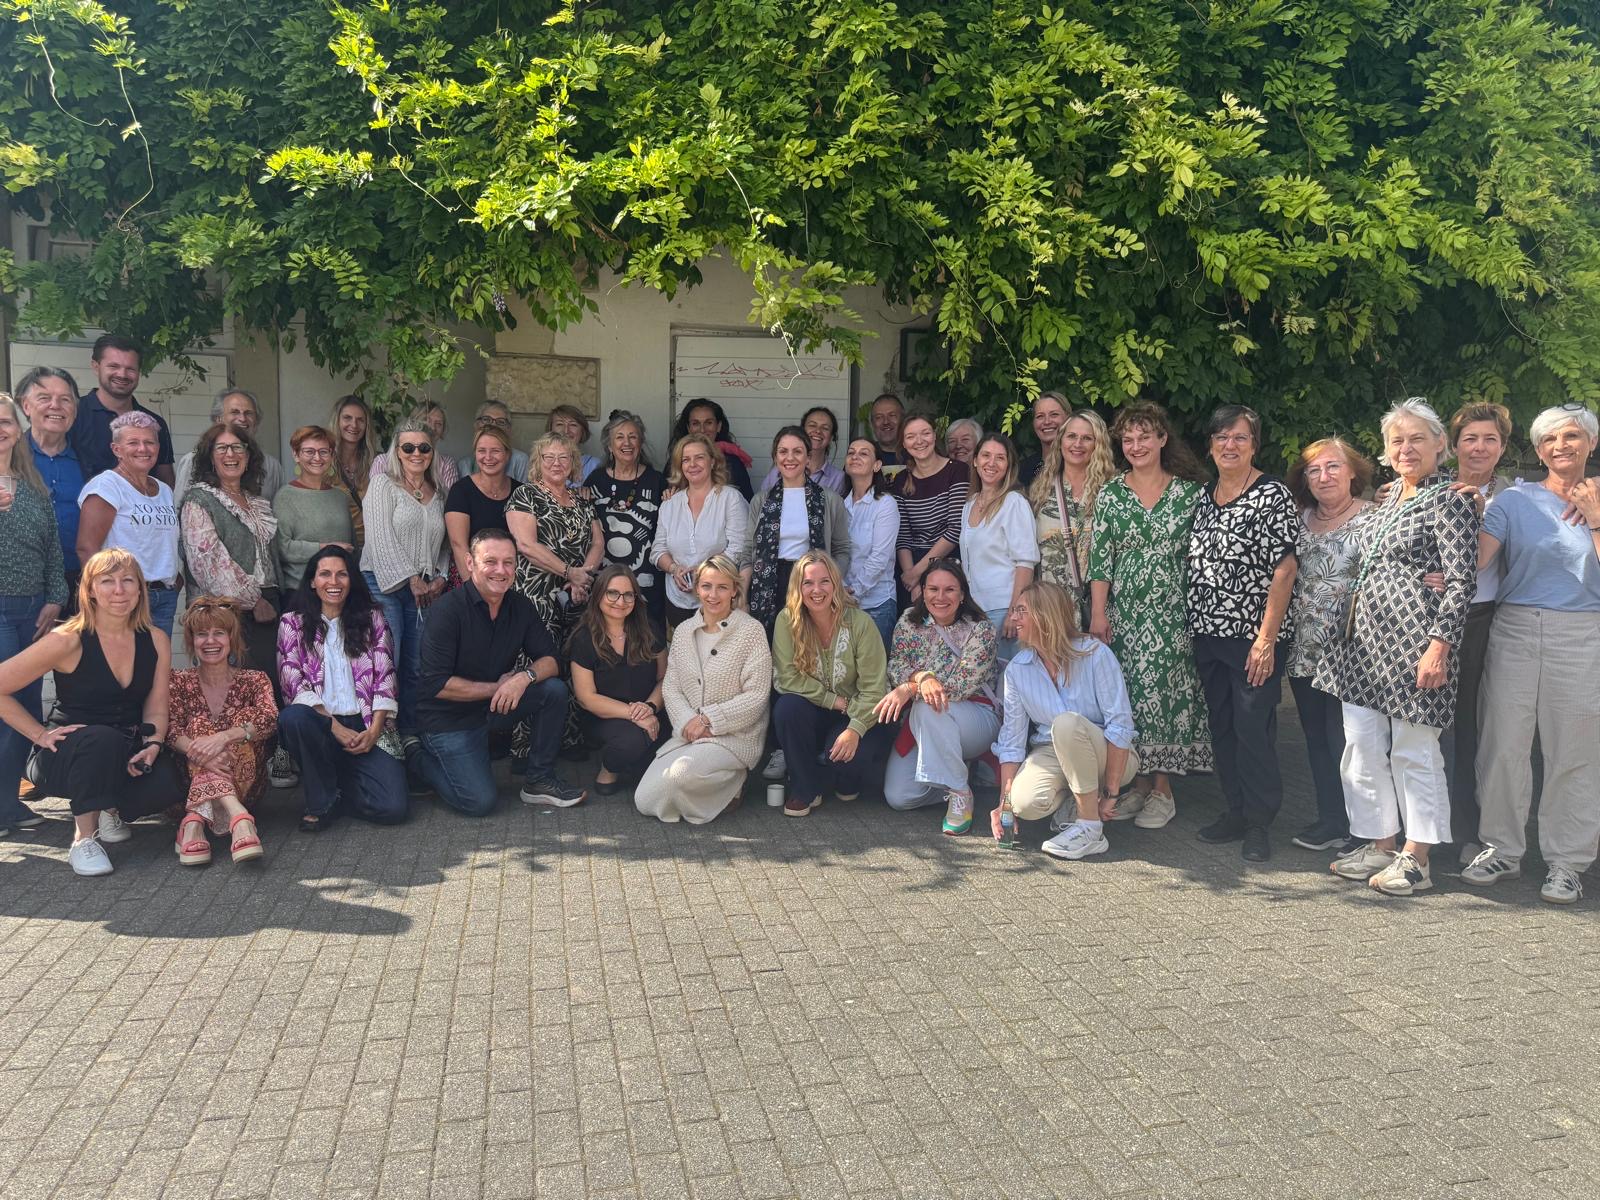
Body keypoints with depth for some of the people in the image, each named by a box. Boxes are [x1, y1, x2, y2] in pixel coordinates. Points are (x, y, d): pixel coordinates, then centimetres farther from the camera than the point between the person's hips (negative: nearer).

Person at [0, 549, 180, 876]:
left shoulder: (156, 641, 0)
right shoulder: (68, 641, -14)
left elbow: (156, 709, 2)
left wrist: (153, 745, -16)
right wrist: (41, 734, -10)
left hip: (127, 755, 4)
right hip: (68, 757, -4)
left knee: (165, 781, -27)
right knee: (101, 739, -38)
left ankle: (109, 811, 10)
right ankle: (83, 838, -17)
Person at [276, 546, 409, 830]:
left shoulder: (372, 618, 12)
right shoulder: (293, 622, 9)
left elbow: (385, 678, 4)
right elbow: (294, 683, -2)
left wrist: (374, 730, -11)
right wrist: (336, 728, -14)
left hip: (366, 727, 0)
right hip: (321, 722, 0)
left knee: (392, 808, -21)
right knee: (292, 717, -37)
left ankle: (335, 783, 12)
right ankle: (322, 799, -12)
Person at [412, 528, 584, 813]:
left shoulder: (520, 606, -2)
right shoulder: (448, 610, -20)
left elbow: (550, 660, -1)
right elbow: (436, 685, -23)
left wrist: (524, 677, -24)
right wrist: (497, 687, -18)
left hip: (495, 707, 6)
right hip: (449, 719, -6)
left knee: (555, 690, -17)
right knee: (480, 801, -18)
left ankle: (540, 780, -3)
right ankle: (426, 761, 12)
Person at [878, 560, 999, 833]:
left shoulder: (981, 628, -10)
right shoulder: (909, 622, 2)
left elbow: (964, 682, -20)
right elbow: (895, 667, -10)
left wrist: (909, 689, -29)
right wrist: (921, 677, -33)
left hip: (976, 720, -4)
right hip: (920, 726, 4)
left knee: (928, 708, -37)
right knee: (898, 797, -15)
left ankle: (959, 793, -22)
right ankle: (955, 774, 12)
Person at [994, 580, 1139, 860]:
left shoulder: (1094, 654, -17)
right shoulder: (1017, 670, -4)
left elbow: (1120, 725, -18)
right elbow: (1012, 740, -4)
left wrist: (1110, 794, -21)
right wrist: (1004, 802, -13)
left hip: (1108, 755, -3)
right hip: (1051, 754, 3)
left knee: (1066, 723, -36)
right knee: (1025, 803, -30)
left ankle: (1091, 830, -24)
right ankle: (1071, 800, 6)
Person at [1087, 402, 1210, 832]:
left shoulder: (1190, 493, 2)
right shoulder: (1110, 495, 5)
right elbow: (1099, 560, 2)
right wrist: (1098, 613, -4)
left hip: (1173, 614, -2)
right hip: (1123, 614, 2)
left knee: (1166, 693, -3)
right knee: (1126, 694, 3)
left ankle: (1162, 789, 8)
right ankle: (1138, 783, 16)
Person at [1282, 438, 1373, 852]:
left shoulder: (1371, 518, -7)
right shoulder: (1302, 519, 11)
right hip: (1303, 648, 6)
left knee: (1342, 736, -2)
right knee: (1315, 736, 11)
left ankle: (1344, 824, 9)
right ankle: (1329, 818, 21)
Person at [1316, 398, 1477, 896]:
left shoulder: (1448, 500, -8)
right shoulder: (1390, 498, 16)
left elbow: (1462, 581, -13)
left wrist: (1439, 645, -21)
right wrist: (1350, 627, 19)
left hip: (1414, 641, -8)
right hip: (1367, 639, 8)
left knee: (1413, 750, 1)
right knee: (1361, 745, 10)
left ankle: (1416, 858, 12)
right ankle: (1379, 844, 22)